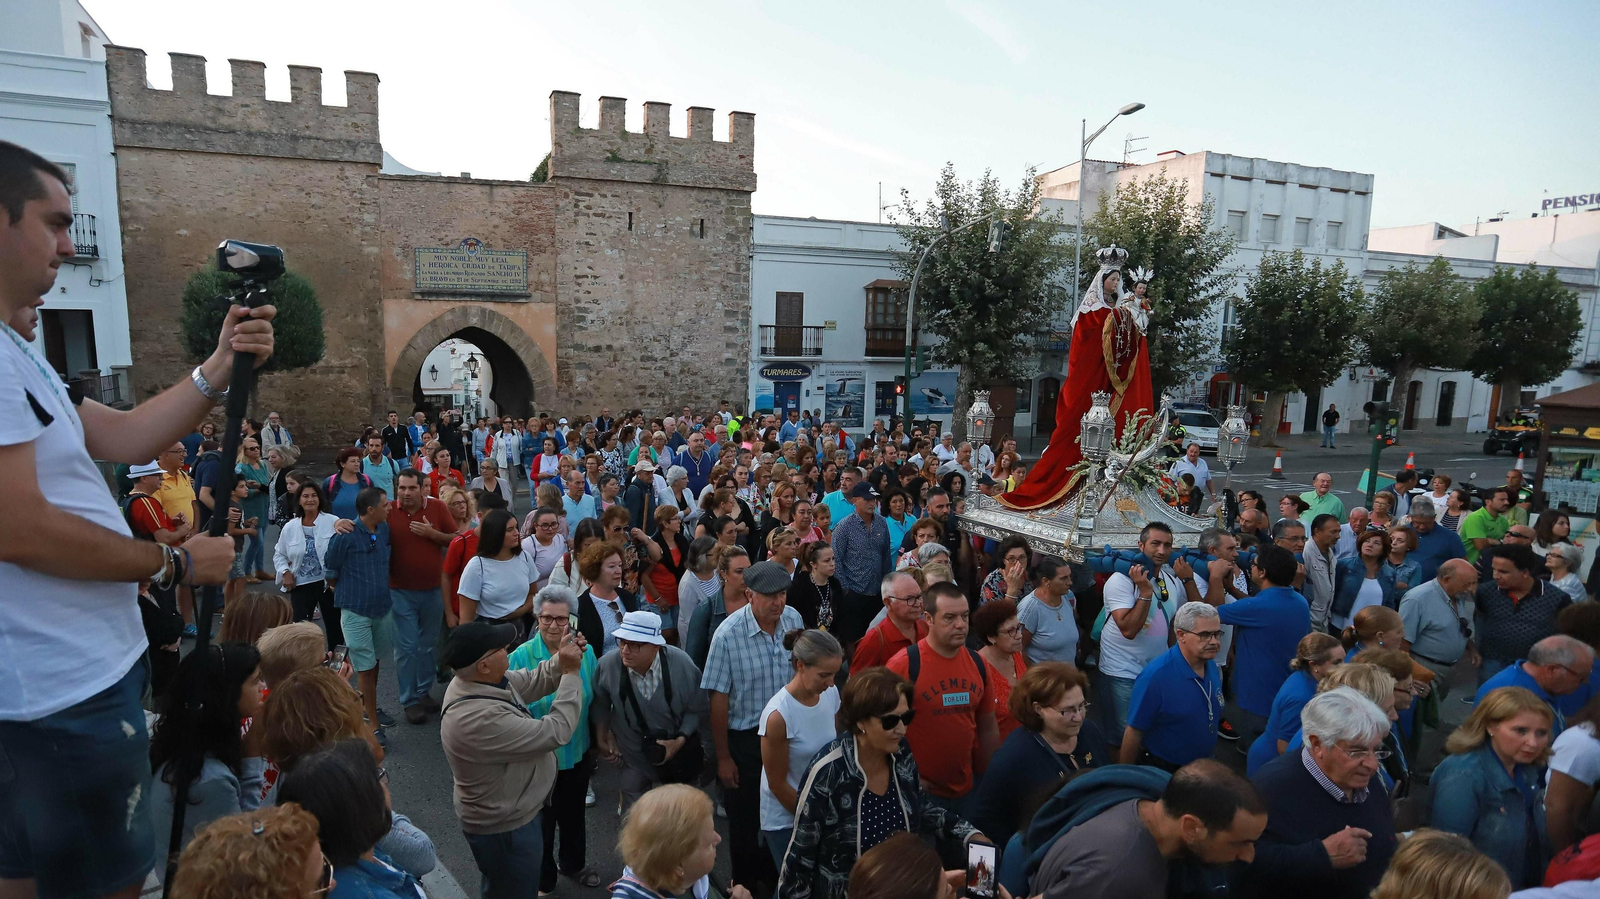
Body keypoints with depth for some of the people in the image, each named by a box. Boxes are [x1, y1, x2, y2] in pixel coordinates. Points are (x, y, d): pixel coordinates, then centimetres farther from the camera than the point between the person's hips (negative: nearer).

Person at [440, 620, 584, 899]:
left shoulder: (478, 680, -12)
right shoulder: (480, 719, -41)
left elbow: (531, 683, 1)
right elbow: (554, 732, -33)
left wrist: (561, 662, -17)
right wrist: (572, 673, -26)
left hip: (507, 810, 9)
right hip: (504, 826, -9)